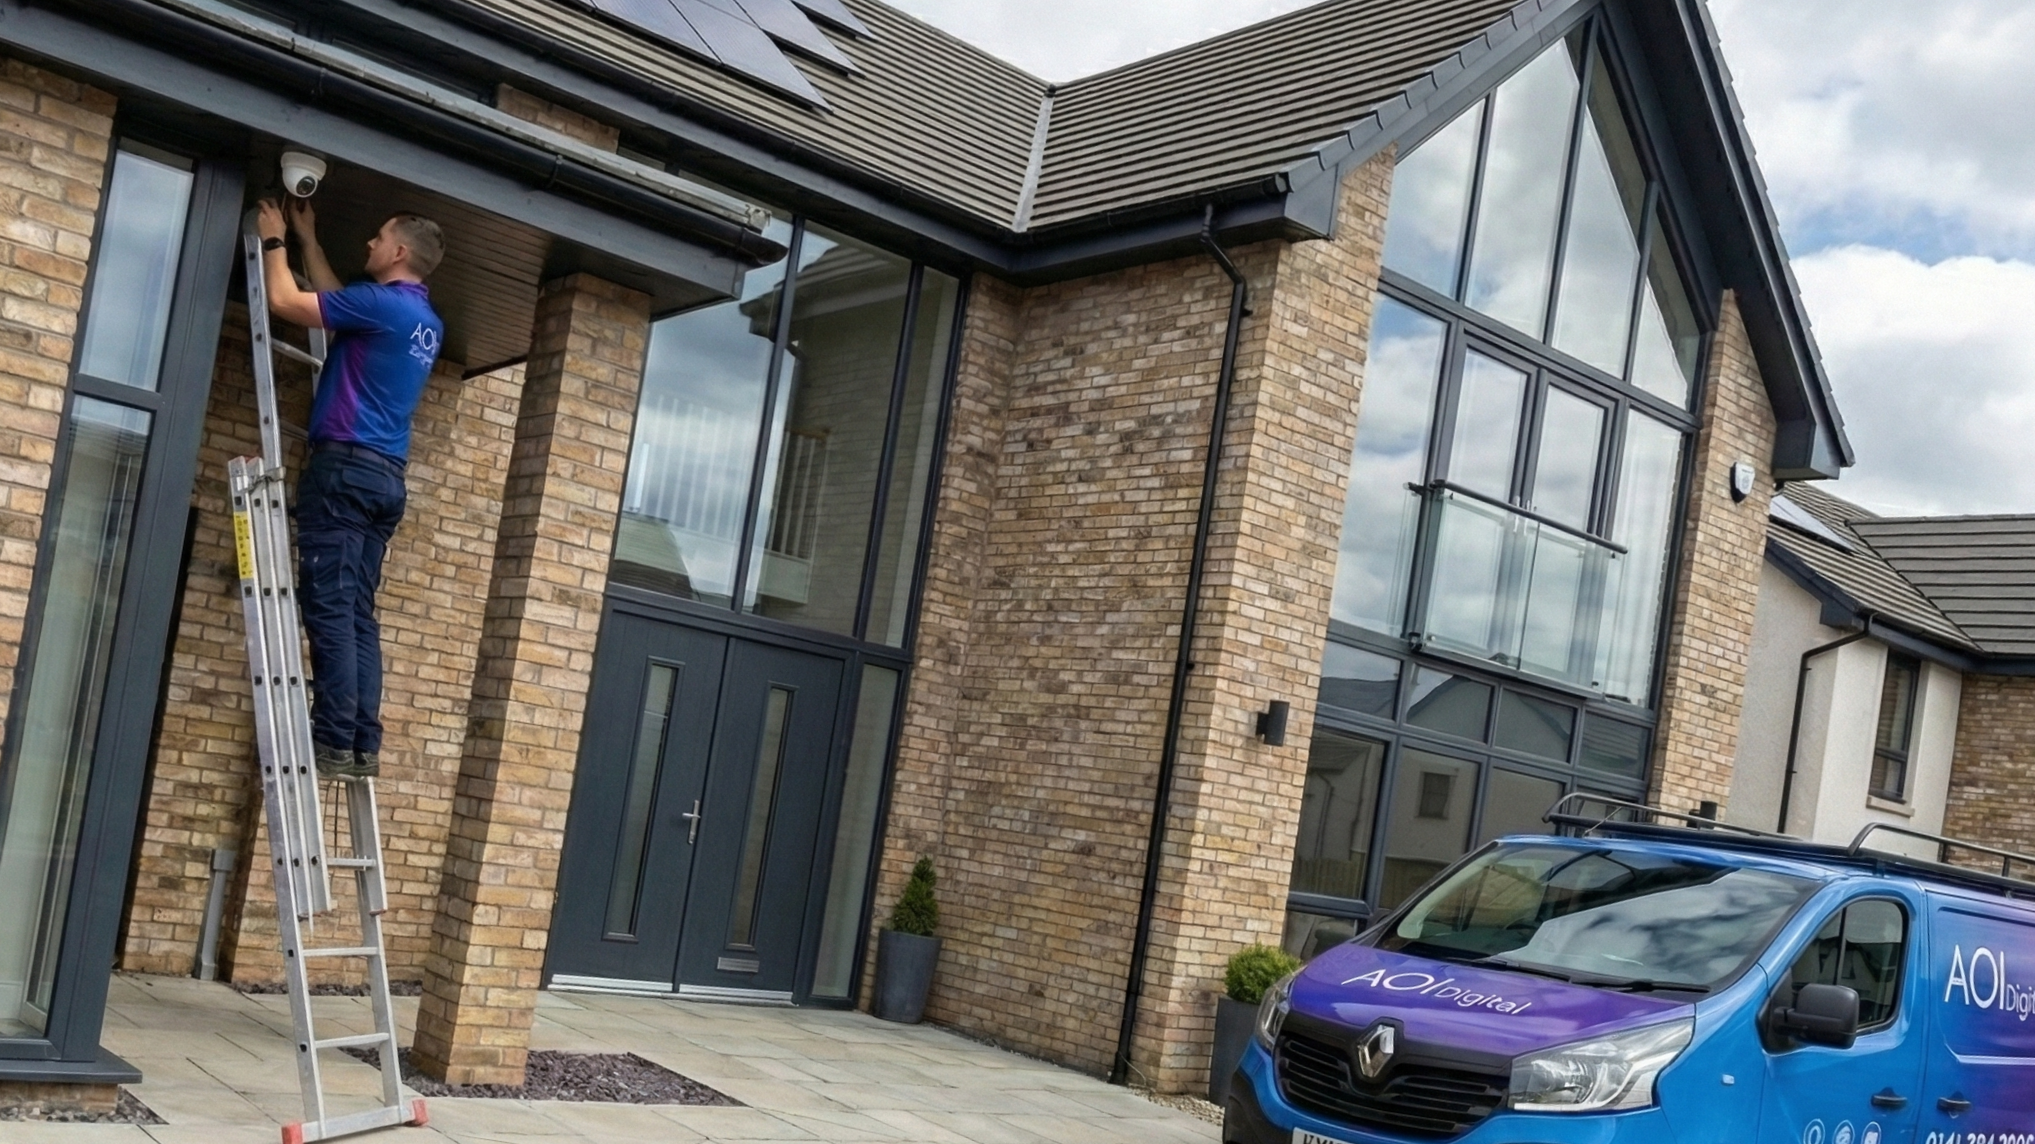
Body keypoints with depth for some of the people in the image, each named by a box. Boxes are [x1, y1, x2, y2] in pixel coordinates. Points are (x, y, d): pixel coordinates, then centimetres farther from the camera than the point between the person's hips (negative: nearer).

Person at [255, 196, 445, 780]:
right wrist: (307, 240, 39)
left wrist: (274, 240, 13)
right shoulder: (425, 322, 18)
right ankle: (363, 745, 1)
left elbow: (285, 301, -4)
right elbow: (338, 303, 34)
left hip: (347, 465, -9)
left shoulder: (383, 304, -9)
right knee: (356, 613, 6)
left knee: (328, 606, -10)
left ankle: (333, 744, -13)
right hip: (386, 476, 9)